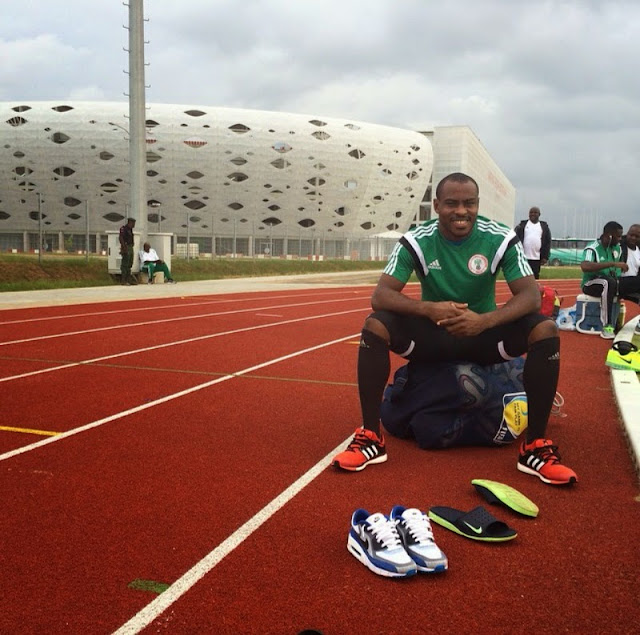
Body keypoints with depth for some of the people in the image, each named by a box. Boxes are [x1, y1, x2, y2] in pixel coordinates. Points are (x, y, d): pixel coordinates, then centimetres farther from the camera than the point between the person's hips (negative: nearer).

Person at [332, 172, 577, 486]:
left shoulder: (501, 239, -13)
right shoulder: (416, 241, -14)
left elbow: (530, 294, -19)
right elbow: (380, 295, -21)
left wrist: (485, 321, -39)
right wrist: (428, 309, -41)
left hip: (483, 333, 1)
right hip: (433, 333, 0)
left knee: (546, 331, -25)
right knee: (374, 325, -26)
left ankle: (535, 446, -15)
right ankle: (370, 437, -17)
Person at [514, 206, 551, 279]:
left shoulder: (544, 226, 10)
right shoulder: (522, 225, 7)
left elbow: (548, 242, 7)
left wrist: (545, 257, -2)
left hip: (536, 258, 1)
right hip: (523, 257, -1)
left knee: (535, 277, 2)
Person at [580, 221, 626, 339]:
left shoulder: (617, 248, 6)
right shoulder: (592, 248, -16)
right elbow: (585, 266, -36)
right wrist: (613, 264, -37)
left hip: (610, 283, 7)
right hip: (591, 284, -7)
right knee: (609, 282, -38)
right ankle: (607, 326, -38)